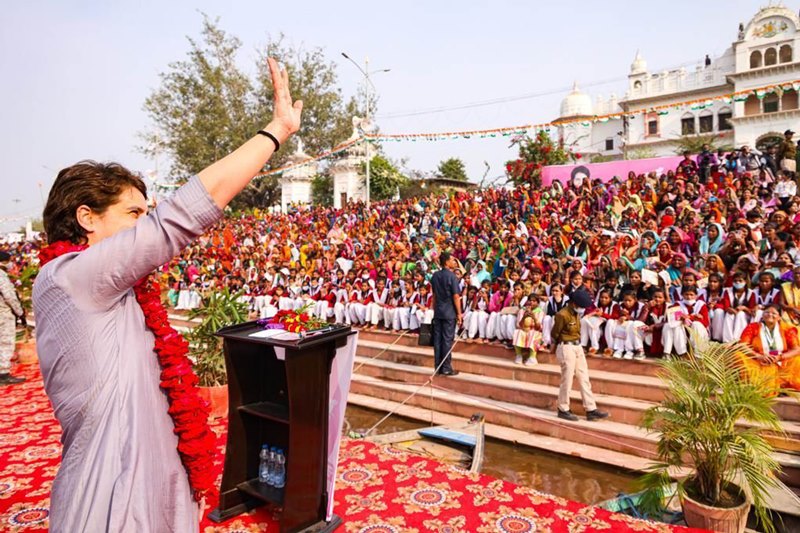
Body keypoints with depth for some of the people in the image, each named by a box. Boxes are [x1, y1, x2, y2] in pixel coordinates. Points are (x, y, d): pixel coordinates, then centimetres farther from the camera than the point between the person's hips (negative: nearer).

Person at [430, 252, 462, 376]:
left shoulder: (435, 275, 8)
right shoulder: (452, 276, -12)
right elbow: (456, 296, -13)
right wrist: (459, 313, -8)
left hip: (438, 312, 6)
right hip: (449, 313, -6)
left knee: (437, 339, 7)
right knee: (448, 340, -1)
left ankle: (438, 367, 12)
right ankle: (446, 368, 3)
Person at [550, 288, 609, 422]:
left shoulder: (576, 313, 9)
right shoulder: (562, 315, -18)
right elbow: (555, 334, -8)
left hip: (578, 347, 9)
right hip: (567, 348, -9)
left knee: (584, 379, 8)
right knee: (567, 380, -2)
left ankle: (591, 410, 12)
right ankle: (563, 410, 11)